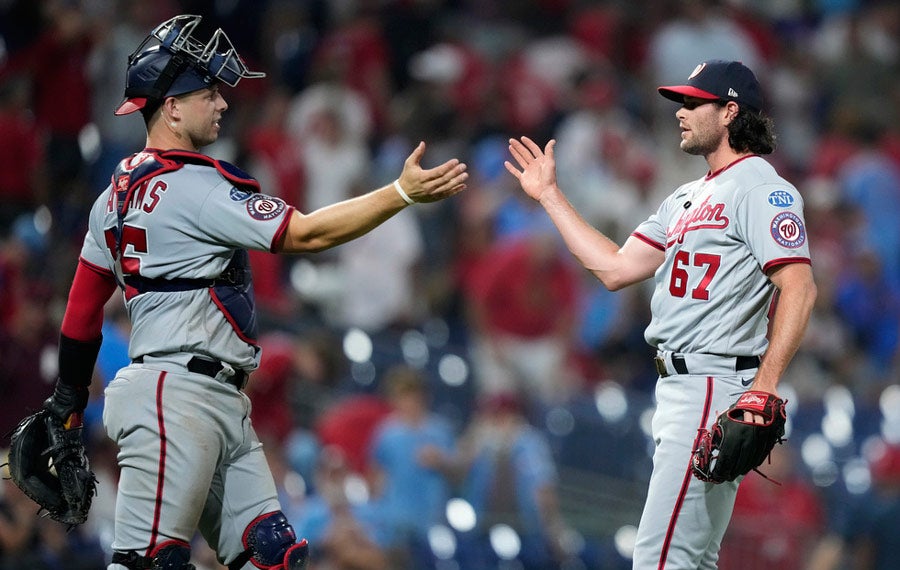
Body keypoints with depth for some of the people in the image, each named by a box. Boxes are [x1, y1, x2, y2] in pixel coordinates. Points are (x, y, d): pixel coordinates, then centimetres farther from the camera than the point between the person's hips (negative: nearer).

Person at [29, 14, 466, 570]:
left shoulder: (120, 191, 17)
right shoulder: (193, 185, -12)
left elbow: (84, 303, 21)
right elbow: (306, 234, -15)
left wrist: (68, 399, 27)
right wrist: (403, 192, -15)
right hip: (176, 399, -10)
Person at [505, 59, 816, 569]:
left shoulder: (760, 188, -9)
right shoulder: (687, 199, 22)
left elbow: (799, 287, -19)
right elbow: (616, 268, 22)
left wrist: (764, 388, -28)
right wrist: (550, 195, 23)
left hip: (718, 388, -10)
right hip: (679, 388, 10)